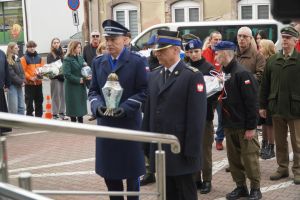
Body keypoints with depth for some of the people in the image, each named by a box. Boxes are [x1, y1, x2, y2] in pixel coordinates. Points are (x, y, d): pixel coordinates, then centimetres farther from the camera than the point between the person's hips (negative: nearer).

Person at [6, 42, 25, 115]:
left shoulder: (17, 59, 14)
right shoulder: (8, 61, -11)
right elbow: (12, 74, -16)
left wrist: (23, 81, -2)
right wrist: (21, 82, -12)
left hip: (19, 86, 8)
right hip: (12, 86, -8)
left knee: (21, 107, 9)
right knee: (13, 109, -5)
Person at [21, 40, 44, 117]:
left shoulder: (39, 57, 11)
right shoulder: (24, 58, -4)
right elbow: (23, 71, -10)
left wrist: (42, 74, -9)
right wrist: (31, 78, -20)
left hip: (39, 82, 5)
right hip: (29, 83, -5)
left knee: (39, 101, 11)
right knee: (29, 101, 0)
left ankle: (39, 116, 20)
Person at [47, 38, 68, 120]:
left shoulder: (62, 54, 14)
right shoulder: (50, 55, 1)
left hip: (63, 77, 4)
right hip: (55, 77, -4)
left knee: (63, 95, 6)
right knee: (56, 96, -1)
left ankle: (62, 113, 15)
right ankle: (55, 114, 5)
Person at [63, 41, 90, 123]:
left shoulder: (80, 58, 9)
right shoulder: (67, 60, -10)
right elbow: (67, 74, -17)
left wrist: (87, 76, -8)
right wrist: (79, 80, -18)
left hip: (81, 86, 6)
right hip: (72, 87, -6)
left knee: (81, 107, 11)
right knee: (73, 108, 1)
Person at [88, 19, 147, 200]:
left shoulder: (137, 62, -4)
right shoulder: (98, 62, 9)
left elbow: (144, 91, -6)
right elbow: (93, 90, 11)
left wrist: (126, 107, -19)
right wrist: (98, 105, -10)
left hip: (129, 123, -4)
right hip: (105, 123, 4)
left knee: (131, 170, 8)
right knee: (108, 169, 10)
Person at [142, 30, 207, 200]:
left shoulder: (193, 76, -9)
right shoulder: (154, 76, 13)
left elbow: (197, 117, -14)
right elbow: (149, 111, 14)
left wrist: (191, 151, -17)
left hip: (181, 151, -6)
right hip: (159, 149, 6)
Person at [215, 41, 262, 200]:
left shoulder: (242, 73, -15)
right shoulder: (224, 73, 10)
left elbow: (252, 102, -18)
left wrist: (251, 127, -19)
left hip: (244, 126, -8)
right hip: (229, 125, 8)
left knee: (249, 158, 2)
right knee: (233, 158, 13)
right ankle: (240, 187, 25)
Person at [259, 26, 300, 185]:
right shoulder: (272, 60, 8)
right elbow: (265, 85, 9)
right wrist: (263, 105, 7)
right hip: (276, 108, 4)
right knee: (280, 142, 13)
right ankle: (282, 168, 25)